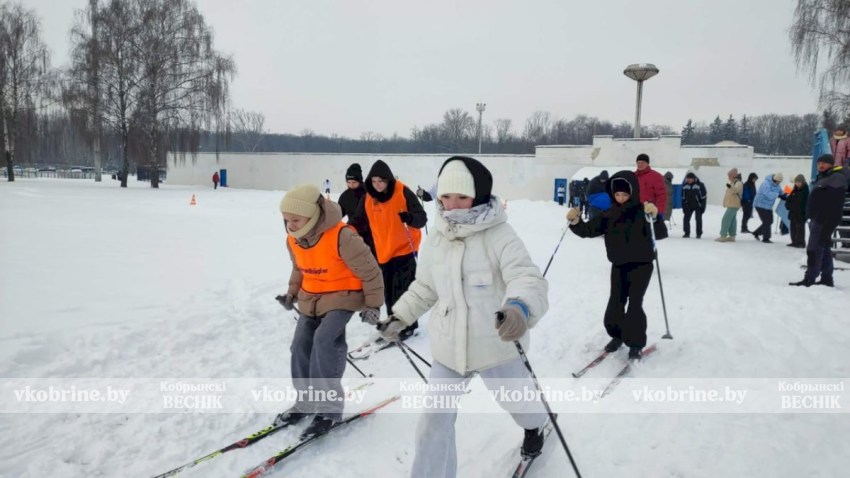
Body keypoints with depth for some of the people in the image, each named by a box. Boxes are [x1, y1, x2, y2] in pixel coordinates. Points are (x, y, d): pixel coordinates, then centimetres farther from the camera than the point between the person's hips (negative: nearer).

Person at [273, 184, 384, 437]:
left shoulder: (342, 237, -28)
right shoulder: (293, 240, -5)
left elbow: (369, 271, -18)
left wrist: (373, 304, -13)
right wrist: (292, 292, 12)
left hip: (342, 296, -7)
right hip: (311, 298, 8)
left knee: (324, 341, -23)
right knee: (300, 346, 4)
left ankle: (329, 408, -12)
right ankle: (306, 400, 23)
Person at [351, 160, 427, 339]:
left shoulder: (403, 193, -14)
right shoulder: (368, 198, 0)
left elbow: (422, 218, -15)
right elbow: (360, 223, 11)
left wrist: (410, 218, -35)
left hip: (405, 250, -5)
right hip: (383, 252, 5)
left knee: (402, 289, -5)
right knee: (389, 291, 12)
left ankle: (407, 325, 10)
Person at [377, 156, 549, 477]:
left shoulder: (500, 237, -21)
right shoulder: (436, 238, -3)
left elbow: (528, 279, -35)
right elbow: (425, 286, 13)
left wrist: (520, 308, -55)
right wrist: (400, 316, 16)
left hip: (496, 344, -3)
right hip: (448, 346, 3)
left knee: (515, 398, 24)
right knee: (435, 417, 3)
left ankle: (535, 424, 61)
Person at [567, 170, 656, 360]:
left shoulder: (643, 212, -11)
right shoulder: (609, 215, 2)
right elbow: (588, 230, 1)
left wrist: (654, 215, -44)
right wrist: (575, 222, -19)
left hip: (641, 265, -4)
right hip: (619, 265, 5)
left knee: (634, 304, -8)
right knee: (615, 302, 9)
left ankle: (636, 343, 5)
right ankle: (617, 335, 30)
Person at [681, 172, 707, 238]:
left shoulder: (700, 185, -11)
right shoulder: (685, 185, 0)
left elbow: (703, 197, -8)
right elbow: (683, 197, 7)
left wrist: (703, 207, -10)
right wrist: (683, 207, 5)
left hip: (698, 206, -4)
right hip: (688, 206, 4)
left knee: (698, 219, -1)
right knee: (686, 219, -2)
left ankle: (699, 234, 9)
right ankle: (687, 233, 11)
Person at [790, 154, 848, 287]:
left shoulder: (837, 178, -11)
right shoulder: (822, 178, 21)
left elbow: (833, 203, -21)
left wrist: (828, 223, -28)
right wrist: (812, 219, 22)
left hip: (825, 221, -11)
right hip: (817, 220, 11)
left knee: (814, 250, -11)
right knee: (824, 250, 13)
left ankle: (809, 280, -11)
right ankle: (827, 279, 19)